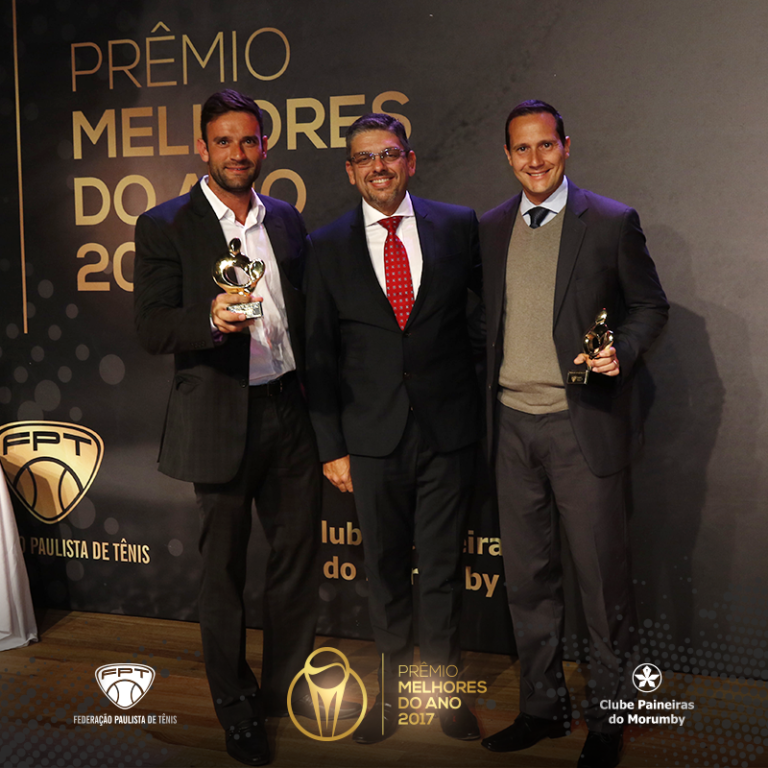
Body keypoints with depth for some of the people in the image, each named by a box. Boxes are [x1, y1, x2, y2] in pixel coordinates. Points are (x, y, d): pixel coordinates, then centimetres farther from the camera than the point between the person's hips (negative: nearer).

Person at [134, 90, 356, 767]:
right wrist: (211, 320, -30)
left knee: (300, 551, 10)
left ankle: (286, 685, 31)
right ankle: (237, 709, 26)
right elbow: (151, 328, -10)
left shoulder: (287, 220, 10)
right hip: (221, 418, -4)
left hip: (288, 409, 4)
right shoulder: (166, 226, -5)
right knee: (224, 566, 8)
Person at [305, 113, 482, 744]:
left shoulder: (458, 225, 1)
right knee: (385, 567, 11)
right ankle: (395, 686, 29)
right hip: (373, 436, 1)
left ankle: (443, 686, 28)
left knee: (443, 565, 9)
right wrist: (331, 447, 1)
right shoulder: (327, 247, 3)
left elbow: (483, 299, 11)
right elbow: (320, 354, 3)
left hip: (448, 429, 0)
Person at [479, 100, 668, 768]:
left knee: (603, 576, 1)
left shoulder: (612, 222, -1)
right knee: (528, 576, 12)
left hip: (583, 424, -4)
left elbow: (651, 306, 3)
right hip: (512, 425, 4)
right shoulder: (490, 229, 11)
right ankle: (543, 707, 28)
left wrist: (622, 350, -17)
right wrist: (485, 408, 7)